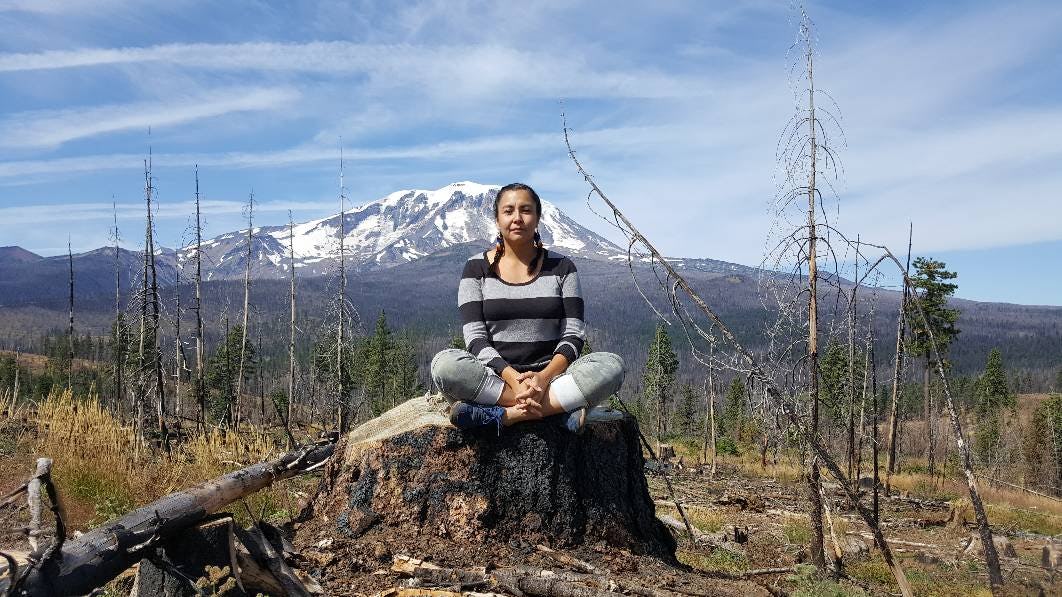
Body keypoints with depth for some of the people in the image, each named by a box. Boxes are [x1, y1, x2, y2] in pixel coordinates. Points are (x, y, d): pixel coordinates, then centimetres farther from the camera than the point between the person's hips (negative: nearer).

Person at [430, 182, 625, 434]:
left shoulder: (561, 267, 7)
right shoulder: (477, 267, 5)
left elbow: (573, 335, 0)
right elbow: (475, 338, -4)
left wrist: (544, 377, -19)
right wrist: (512, 378, -22)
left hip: (550, 374, 1)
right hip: (493, 377, -1)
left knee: (612, 365, -27)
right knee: (444, 364, -31)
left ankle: (502, 415, -28)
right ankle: (557, 407, -27)